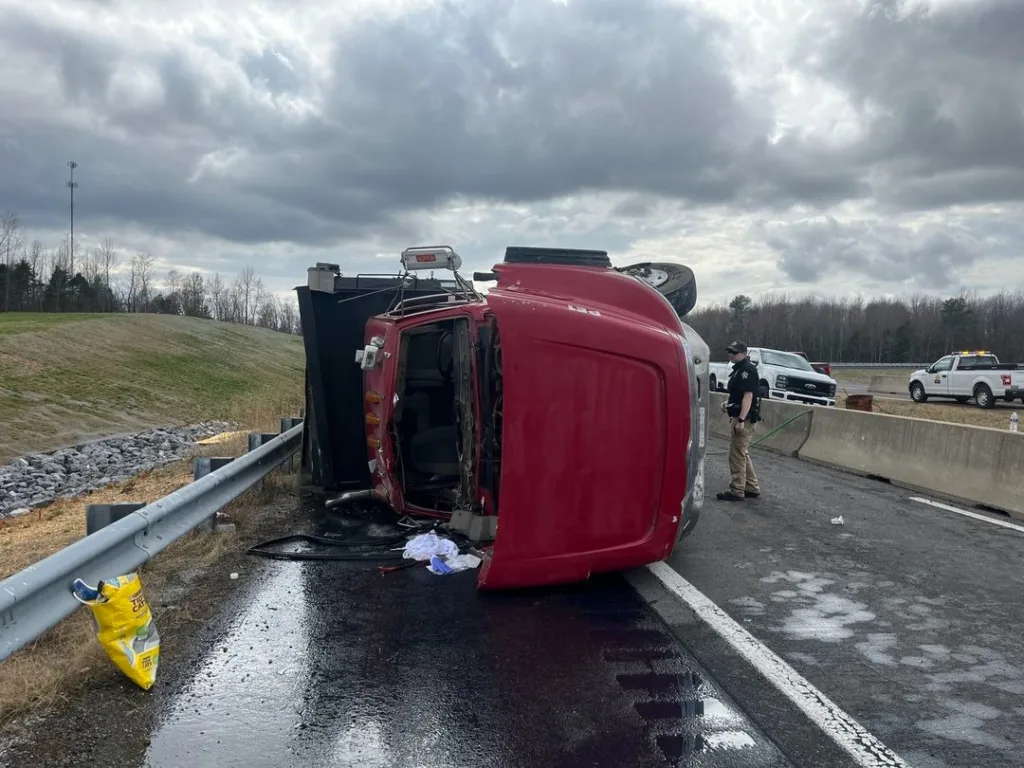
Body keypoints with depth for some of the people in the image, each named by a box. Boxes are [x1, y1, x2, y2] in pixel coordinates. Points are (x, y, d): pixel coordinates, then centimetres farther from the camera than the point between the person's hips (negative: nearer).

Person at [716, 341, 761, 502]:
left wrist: (741, 420, -27)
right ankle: (752, 488, 25)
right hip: (737, 417, 11)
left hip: (743, 418, -11)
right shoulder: (740, 369, 17)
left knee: (737, 455, -6)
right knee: (743, 455, 17)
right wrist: (728, 403, 13)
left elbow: (748, 395, -23)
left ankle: (736, 491, -1)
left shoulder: (747, 370, -15)